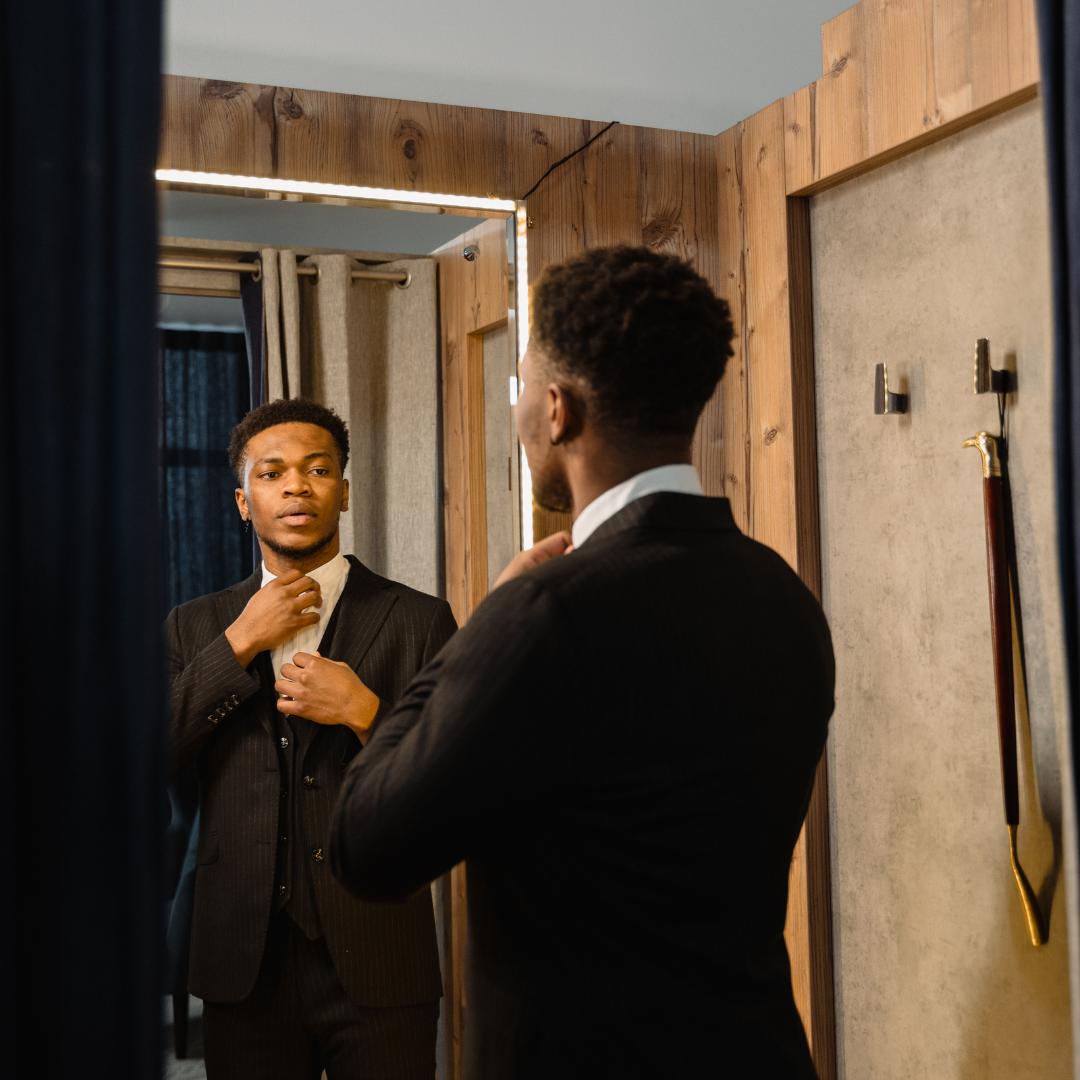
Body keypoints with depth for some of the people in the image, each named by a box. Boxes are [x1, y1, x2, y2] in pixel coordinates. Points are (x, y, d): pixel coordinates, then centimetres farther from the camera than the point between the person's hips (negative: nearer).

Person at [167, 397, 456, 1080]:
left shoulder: (418, 620, -1)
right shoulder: (195, 626, 8)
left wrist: (364, 711, -18)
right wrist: (240, 644, -9)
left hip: (377, 970, -2)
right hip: (244, 969, 2)